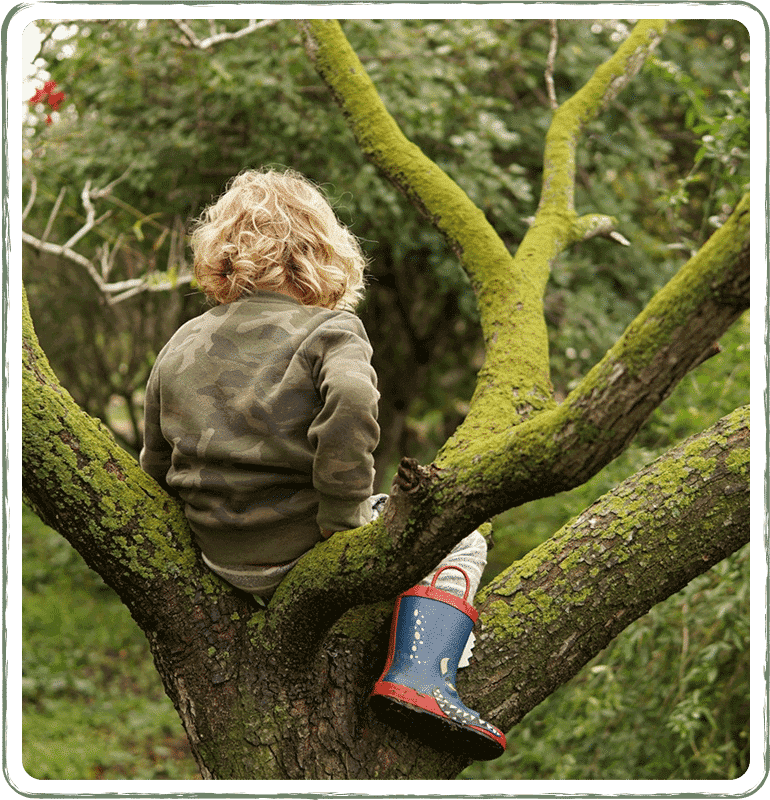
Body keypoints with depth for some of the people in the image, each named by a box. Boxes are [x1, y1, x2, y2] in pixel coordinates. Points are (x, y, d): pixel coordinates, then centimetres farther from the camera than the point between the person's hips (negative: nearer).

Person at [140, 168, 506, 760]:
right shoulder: (330, 331, -8)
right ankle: (419, 674, -5)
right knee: (458, 535, 15)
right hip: (304, 555, -7)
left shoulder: (181, 346, 10)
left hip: (226, 566, 7)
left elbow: (157, 466, 13)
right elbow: (351, 406, -30)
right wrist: (343, 519, -21)